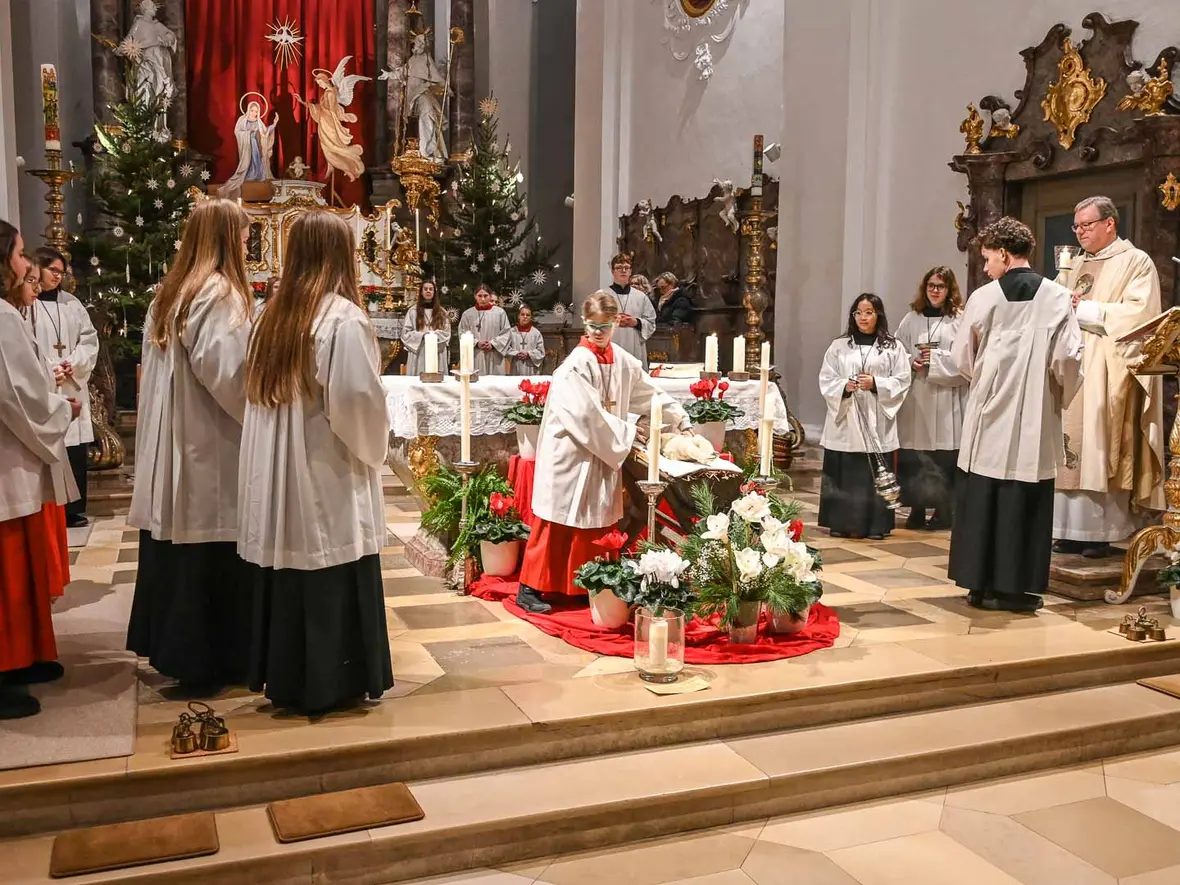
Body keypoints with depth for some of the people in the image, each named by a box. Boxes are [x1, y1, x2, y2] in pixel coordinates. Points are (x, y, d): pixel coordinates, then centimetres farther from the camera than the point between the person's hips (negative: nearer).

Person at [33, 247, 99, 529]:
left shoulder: (72, 303, 13)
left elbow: (89, 339, 10)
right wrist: (46, 372, -15)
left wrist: (73, 365, -5)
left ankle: (74, 510, 15)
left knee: (76, 451, 5)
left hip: (73, 388, 5)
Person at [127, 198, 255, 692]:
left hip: (172, 443, 8)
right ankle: (210, 661, 9)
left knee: (179, 547, 15)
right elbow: (226, 373, -22)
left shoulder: (169, 294, 12)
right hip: (212, 449, -8)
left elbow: (160, 371, 17)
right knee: (214, 557, 1)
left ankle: (171, 645, 25)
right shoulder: (221, 294, -14)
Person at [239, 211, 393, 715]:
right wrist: (372, 449, -3)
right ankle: (330, 683, 14)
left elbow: (256, 393, 11)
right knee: (333, 583, 4)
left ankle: (285, 680, 24)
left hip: (275, 475, 7)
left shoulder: (274, 316, 6)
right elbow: (357, 403, -20)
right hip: (325, 474, -7)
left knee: (285, 577, 14)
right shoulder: (344, 318, -15)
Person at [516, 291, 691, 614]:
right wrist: (627, 437, -15)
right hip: (569, 457, -6)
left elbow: (650, 394, 16)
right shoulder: (576, 364, -15)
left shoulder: (623, 361, 6)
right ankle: (530, 588, 5)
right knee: (557, 525, -3)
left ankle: (586, 587, 21)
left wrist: (681, 421, 12)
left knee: (595, 524, 10)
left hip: (603, 456, 7)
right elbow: (587, 417, -21)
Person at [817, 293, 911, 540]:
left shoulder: (893, 347, 5)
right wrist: (844, 386, -14)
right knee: (843, 473, 2)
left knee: (875, 474, 1)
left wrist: (876, 384, -13)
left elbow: (902, 381, 1)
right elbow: (826, 380, 5)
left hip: (877, 420, -1)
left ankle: (875, 525, 9)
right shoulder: (839, 346, 7)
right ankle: (841, 523, 10)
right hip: (845, 419, 1)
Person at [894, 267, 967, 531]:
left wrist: (935, 360, -12)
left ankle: (943, 511, 10)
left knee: (944, 459, 0)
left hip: (946, 399, -3)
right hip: (915, 397, 3)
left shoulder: (960, 320, 1)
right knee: (911, 459, 3)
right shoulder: (911, 319, 12)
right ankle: (916, 510, 14)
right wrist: (911, 363, -8)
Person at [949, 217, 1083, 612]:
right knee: (1027, 503, 6)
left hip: (989, 418, 0)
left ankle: (982, 584, 13)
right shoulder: (1057, 297, -4)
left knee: (983, 501, 8)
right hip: (1035, 422, 0)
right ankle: (1020, 587, 10)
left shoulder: (983, 297, -4)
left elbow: (962, 358, 3)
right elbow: (1068, 358, -7)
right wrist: (1058, 397, 12)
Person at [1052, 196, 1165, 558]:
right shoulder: (1074, 267, 20)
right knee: (1072, 451, 1)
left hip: (1108, 375, -6)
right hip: (1070, 370, 6)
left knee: (1102, 452, -8)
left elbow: (1139, 313, -12)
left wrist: (1086, 310, -11)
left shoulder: (1136, 262, 1)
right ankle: (1073, 530, 4)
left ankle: (1104, 533, -3)